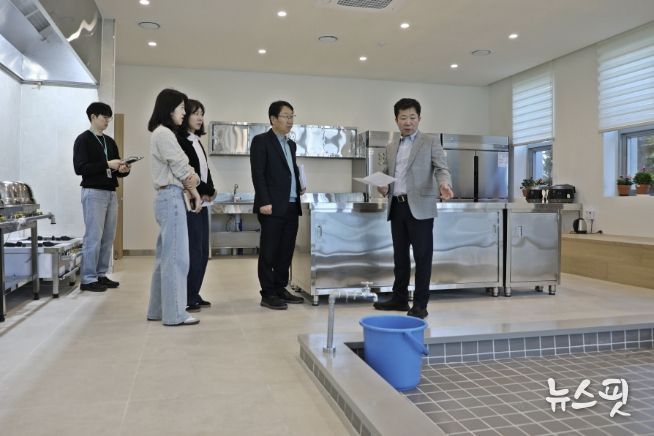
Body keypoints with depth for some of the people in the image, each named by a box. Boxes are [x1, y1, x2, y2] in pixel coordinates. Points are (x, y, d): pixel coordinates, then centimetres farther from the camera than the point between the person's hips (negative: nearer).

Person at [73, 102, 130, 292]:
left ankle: (101, 275, 17)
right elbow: (79, 168, -14)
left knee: (108, 236, 8)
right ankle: (88, 279, 2)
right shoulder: (83, 139, -4)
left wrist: (123, 169, -4)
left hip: (111, 192, 7)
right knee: (93, 237, -6)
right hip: (93, 192, -7)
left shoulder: (110, 141, 16)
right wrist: (107, 164, -19)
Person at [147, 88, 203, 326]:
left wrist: (194, 193, -1)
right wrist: (195, 191, 8)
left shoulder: (163, 133, 19)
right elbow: (181, 169, -11)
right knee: (176, 257, -6)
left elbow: (180, 170, 13)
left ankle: (158, 309, 21)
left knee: (165, 257, 13)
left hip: (169, 197, 10)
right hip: (171, 198, -10)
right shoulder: (164, 133, -11)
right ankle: (174, 313, 0)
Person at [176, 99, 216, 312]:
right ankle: (187, 299, 1)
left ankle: (194, 295, 18)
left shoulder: (197, 141, 19)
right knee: (193, 251, -8)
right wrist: (202, 192, -9)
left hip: (202, 202, 9)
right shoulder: (180, 140, -9)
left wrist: (210, 190, 2)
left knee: (202, 251, 10)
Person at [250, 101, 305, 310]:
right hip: (273, 206, -7)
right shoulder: (261, 141, -3)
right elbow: (258, 174, -11)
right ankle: (268, 293, 4)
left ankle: (280, 288, 20)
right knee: (269, 251, -2)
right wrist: (264, 202, -18)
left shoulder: (291, 144, 20)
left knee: (286, 250, 10)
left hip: (291, 206, 8)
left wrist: (299, 187, 7)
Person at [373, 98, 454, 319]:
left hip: (419, 207, -5)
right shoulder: (391, 147, 18)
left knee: (422, 256, -2)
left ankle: (420, 304, 5)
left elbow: (442, 168, -6)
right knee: (400, 255, 12)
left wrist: (444, 184, -28)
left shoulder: (431, 142, 3)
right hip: (397, 207, 5)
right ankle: (399, 298, 22)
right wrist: (383, 187, 0)